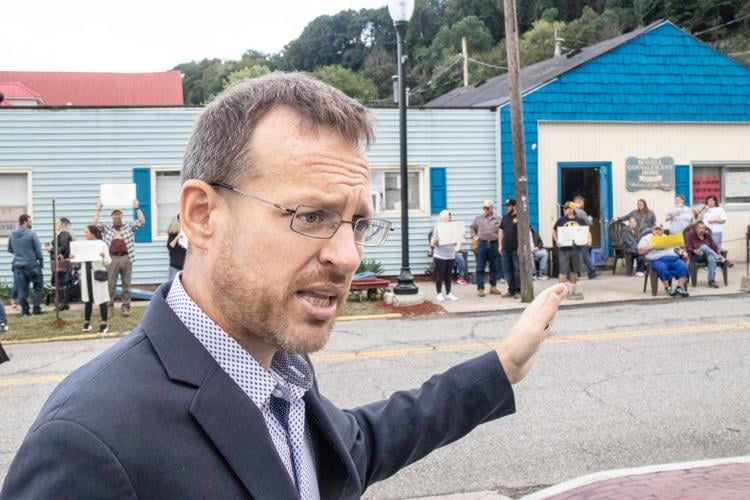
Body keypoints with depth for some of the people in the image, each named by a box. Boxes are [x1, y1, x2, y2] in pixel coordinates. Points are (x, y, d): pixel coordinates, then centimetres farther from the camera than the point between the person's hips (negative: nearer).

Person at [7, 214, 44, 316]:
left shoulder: (12, 235, 3)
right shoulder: (31, 234, -11)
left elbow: (10, 249, 16)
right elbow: (38, 250, -8)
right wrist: (41, 262, 4)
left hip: (18, 266, 4)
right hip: (32, 265, -4)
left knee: (22, 289, 7)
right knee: (37, 287, 9)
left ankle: (25, 310, 8)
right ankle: (36, 308, 5)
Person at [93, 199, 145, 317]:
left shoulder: (129, 226, 11)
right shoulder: (106, 228, 11)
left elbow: (142, 222, 3)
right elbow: (94, 224, 0)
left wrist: (137, 208, -2)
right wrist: (98, 210, -1)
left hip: (126, 258, 0)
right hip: (112, 258, 0)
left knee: (126, 284, 4)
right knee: (111, 285, 1)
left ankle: (126, 307, 10)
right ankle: (110, 307, 8)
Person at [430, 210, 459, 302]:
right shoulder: (437, 229, -6)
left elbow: (455, 241, 16)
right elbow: (433, 243, -6)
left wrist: (456, 246, -5)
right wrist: (437, 240, -27)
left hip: (451, 256, 5)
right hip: (440, 256, -5)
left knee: (448, 275, 9)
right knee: (440, 275, -1)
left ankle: (448, 293, 15)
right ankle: (439, 294, 7)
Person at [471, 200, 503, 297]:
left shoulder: (498, 219, 7)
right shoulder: (478, 218, 10)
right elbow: (473, 228, 18)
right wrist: (474, 236, 4)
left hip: (494, 244, 1)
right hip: (481, 244, -1)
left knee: (494, 267, 9)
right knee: (480, 268, -3)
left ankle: (493, 286, 21)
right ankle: (480, 288, -1)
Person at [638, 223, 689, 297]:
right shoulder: (646, 238, 18)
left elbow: (676, 247, 29)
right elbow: (640, 251, 6)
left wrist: (682, 252, 9)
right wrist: (651, 248, -6)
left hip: (673, 258, 4)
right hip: (658, 259, -4)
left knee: (683, 267, -25)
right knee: (662, 268, -38)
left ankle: (680, 287, -31)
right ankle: (667, 288, -29)